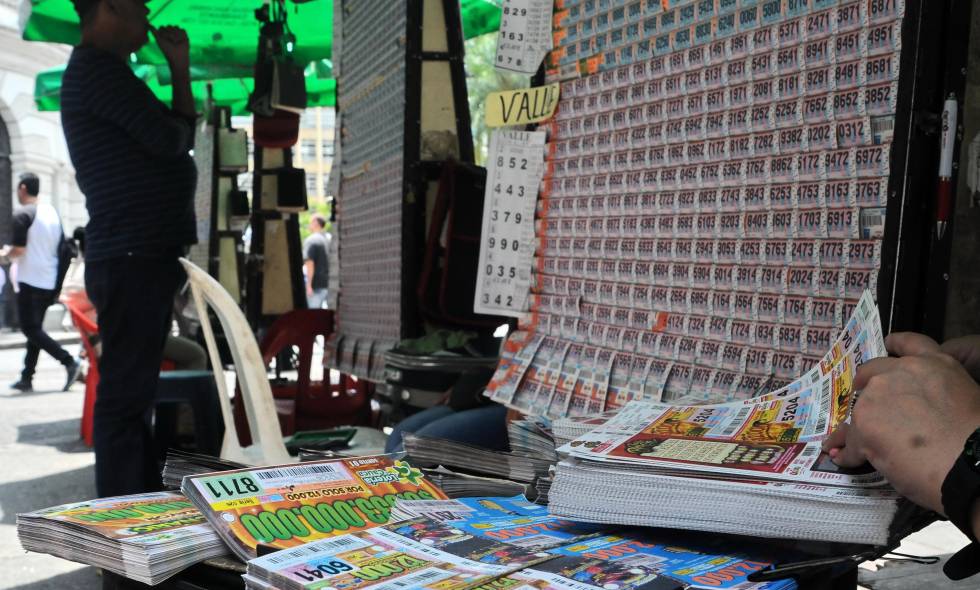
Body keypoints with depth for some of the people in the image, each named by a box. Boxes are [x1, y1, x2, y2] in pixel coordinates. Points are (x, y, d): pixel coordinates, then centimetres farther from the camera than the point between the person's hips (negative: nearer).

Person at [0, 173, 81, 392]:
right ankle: (27, 378, 15)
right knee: (35, 328, 13)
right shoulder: (52, 212, 11)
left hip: (30, 281, -7)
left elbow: (18, 250, -17)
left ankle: (69, 362, -17)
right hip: (50, 282, 8)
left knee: (31, 330, -3)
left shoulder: (22, 215, -12)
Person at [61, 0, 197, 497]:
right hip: (130, 260, -11)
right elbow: (170, 140, -13)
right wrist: (177, 121, 3)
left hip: (144, 258, 11)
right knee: (125, 394, -8)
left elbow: (179, 139, 21)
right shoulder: (97, 67, -10)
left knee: (135, 391, 14)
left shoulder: (105, 72, 24)